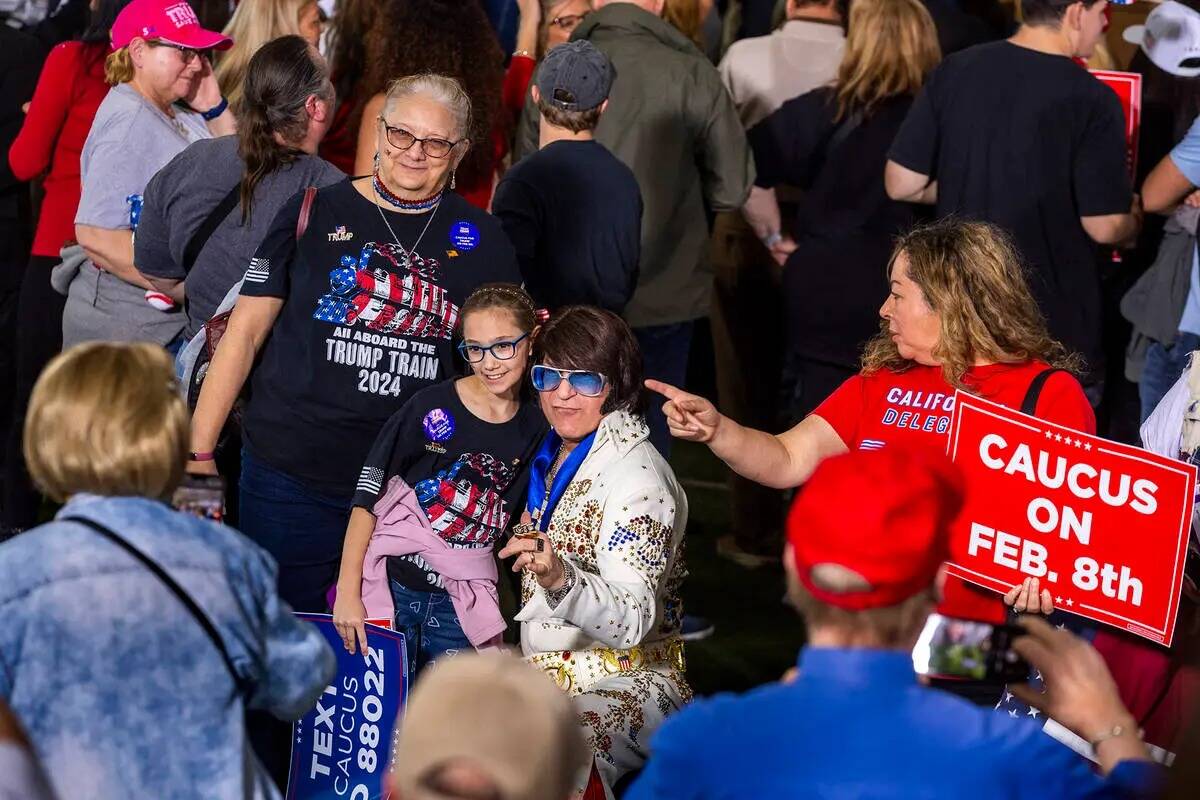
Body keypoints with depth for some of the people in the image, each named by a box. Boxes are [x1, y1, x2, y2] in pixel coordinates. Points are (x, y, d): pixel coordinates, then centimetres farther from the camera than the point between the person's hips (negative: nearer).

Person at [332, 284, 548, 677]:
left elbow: (523, 525, 11)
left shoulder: (536, 427, 2)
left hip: (461, 609, 3)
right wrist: (347, 591, -11)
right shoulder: (431, 408, -8)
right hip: (392, 589, -3)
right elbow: (367, 497, -7)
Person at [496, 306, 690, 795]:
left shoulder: (637, 474, -13)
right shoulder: (555, 456, 12)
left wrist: (560, 580, -41)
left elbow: (632, 620, -26)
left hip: (624, 685, -9)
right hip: (545, 674, 9)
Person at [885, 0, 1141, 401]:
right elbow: (1104, 227, -13)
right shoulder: (1091, 100, -15)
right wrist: (1137, 217, 10)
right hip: (1056, 331, -4)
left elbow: (902, 183, 0)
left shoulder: (954, 71, -3)